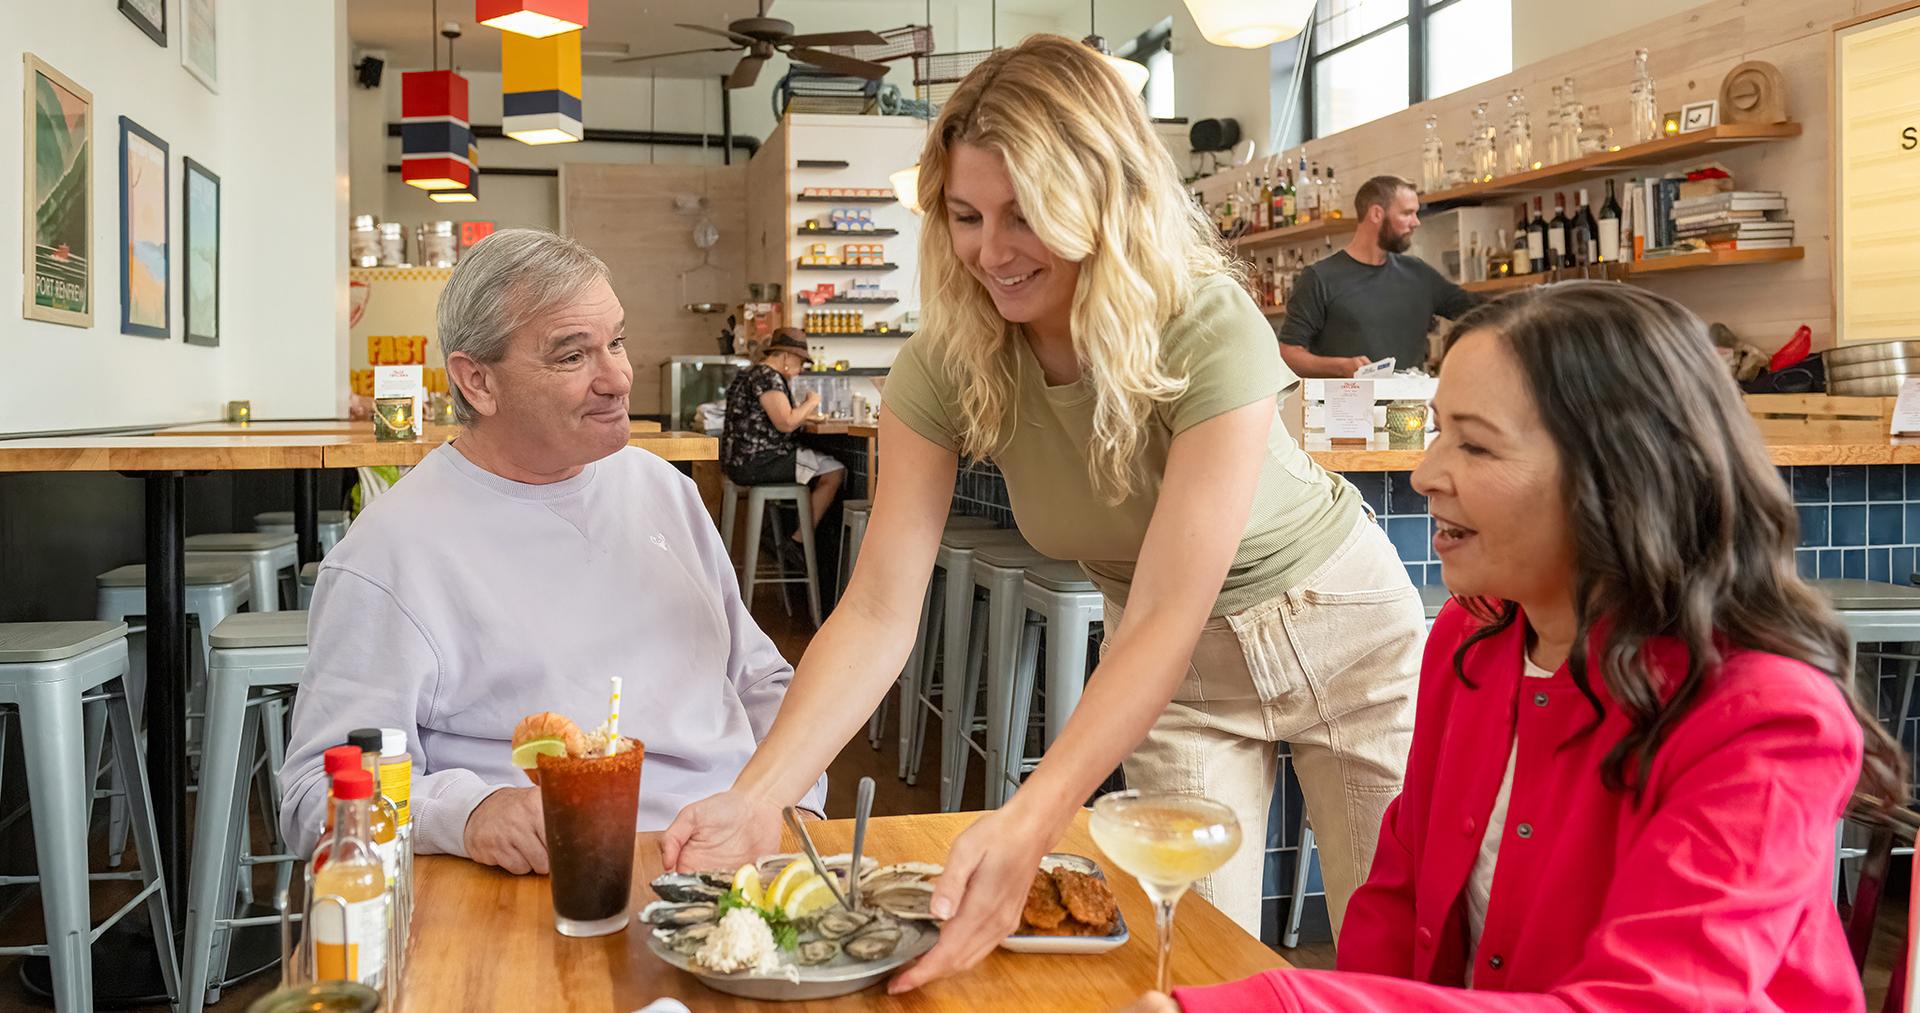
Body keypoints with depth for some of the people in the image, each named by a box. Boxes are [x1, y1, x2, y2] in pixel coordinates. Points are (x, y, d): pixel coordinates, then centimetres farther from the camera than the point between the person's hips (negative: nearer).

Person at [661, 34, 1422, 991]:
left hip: (1333, 628, -2)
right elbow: (880, 609, -22)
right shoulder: (944, 366, -19)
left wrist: (1027, 824, -48)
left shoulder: (1210, 331, -31)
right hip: (1167, 660, 3)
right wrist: (757, 796, -36)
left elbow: (1166, 618, -36)